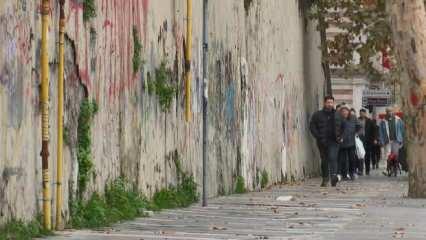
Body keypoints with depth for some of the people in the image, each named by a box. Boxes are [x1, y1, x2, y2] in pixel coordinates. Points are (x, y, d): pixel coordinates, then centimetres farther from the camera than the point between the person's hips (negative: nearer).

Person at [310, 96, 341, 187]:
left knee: (332, 158, -18)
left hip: (333, 141, -1)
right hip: (322, 142, 1)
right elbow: (312, 126, 1)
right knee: (324, 160, 9)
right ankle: (325, 179, 22)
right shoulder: (317, 115, 4)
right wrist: (319, 137, -10)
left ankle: (334, 176, -29)